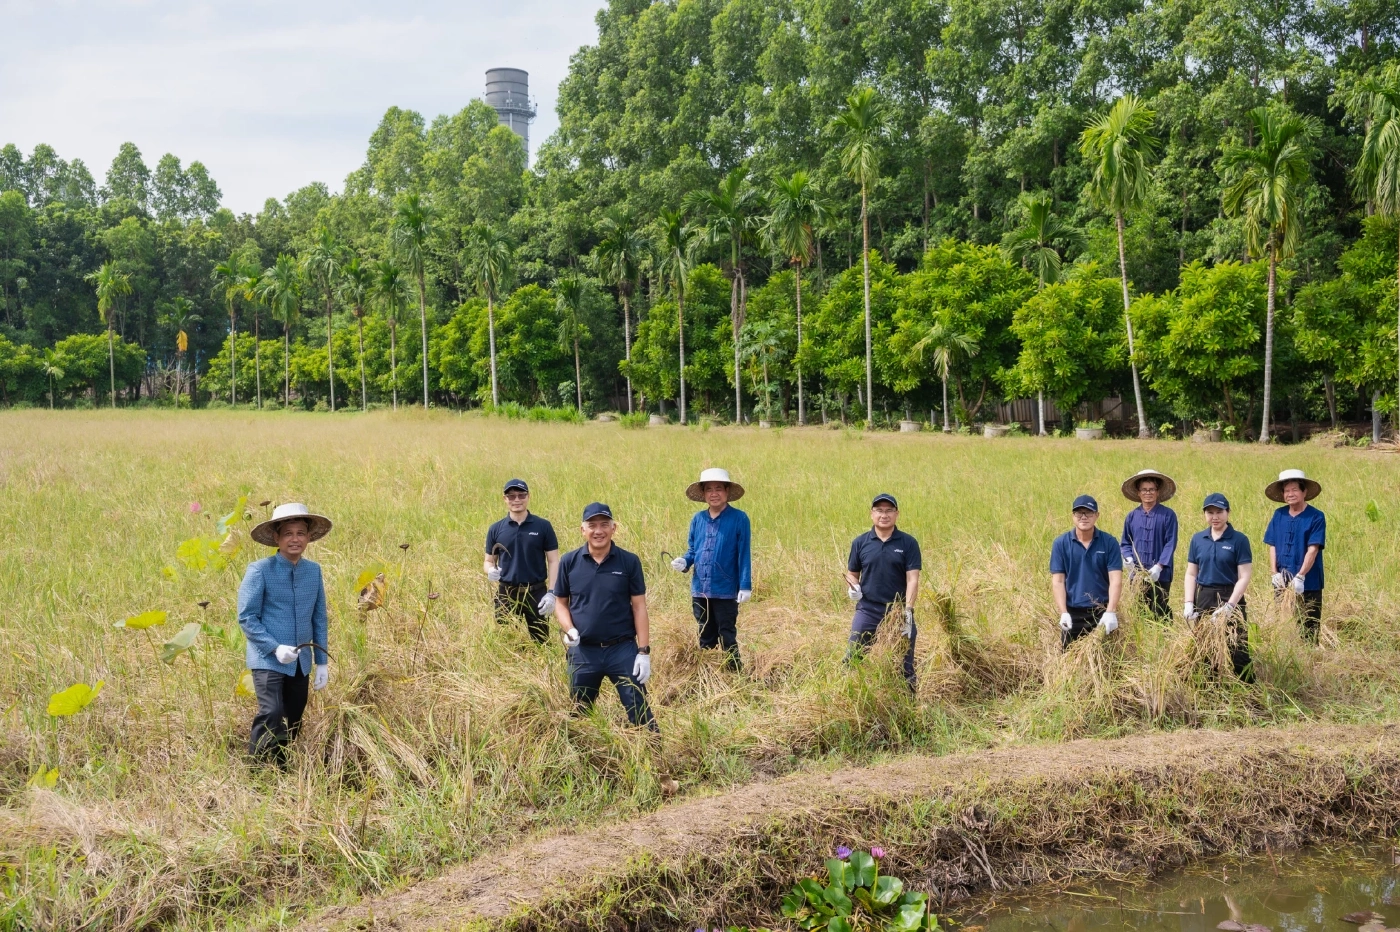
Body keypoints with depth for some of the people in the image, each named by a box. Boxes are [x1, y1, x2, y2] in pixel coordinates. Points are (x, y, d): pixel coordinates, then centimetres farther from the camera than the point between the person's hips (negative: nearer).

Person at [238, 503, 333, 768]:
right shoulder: (260, 570, -11)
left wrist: (322, 662, 9)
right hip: (268, 661, -5)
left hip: (301, 663, 5)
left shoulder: (314, 571, 4)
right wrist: (275, 648, -20)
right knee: (271, 715, -18)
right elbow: (246, 617, -10)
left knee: (293, 722, 11)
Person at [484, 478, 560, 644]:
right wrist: (490, 571, -14)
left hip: (536, 593, -2)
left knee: (540, 643, 5)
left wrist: (551, 593, -10)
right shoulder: (496, 529, 4)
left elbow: (553, 561, -1)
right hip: (506, 595, 2)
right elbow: (489, 561, 10)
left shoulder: (543, 526, -1)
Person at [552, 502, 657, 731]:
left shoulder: (629, 562, -3)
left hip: (623, 649, -2)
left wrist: (644, 652, -7)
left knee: (640, 712, 1)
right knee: (579, 714, 14)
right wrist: (569, 630, -13)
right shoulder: (569, 562, 0)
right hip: (582, 651, 2)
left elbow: (639, 607, -2)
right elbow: (560, 603, 7)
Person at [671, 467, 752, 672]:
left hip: (726, 590, -5)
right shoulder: (698, 519, 5)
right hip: (699, 590, 5)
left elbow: (743, 555, -8)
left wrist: (745, 586, -12)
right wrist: (683, 562, -8)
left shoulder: (739, 519, -8)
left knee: (727, 638, 3)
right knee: (706, 638, 15)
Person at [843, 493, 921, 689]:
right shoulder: (860, 543, 3)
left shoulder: (908, 543, -2)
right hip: (867, 611, 1)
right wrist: (852, 587, -10)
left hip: (899, 612, -1)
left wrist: (908, 611, -19)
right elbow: (852, 573, 13)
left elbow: (912, 579, -8)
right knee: (853, 660, 3)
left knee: (903, 665, 8)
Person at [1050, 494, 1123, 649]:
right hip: (1073, 613, 1)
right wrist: (1063, 613, -15)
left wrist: (1111, 612, -19)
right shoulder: (1061, 543, -2)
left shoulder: (1109, 542, -2)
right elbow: (1057, 581, -4)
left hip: (1102, 612, 0)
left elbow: (1115, 580, -8)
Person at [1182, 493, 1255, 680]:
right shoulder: (1197, 539, 7)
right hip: (1203, 599, 4)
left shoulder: (1239, 540, -6)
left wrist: (1229, 606, -17)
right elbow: (1191, 574, 10)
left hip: (1230, 598, -4)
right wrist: (1188, 603, -1)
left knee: (1237, 649, -5)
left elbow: (1244, 577, -9)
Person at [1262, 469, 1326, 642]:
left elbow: (1313, 550, -14)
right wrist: (1275, 573, -4)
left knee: (1310, 626, 2)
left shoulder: (1316, 517, -8)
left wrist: (1300, 577, -21)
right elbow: (1272, 546, 7)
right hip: (1282, 582, 4)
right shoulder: (1279, 515, 5)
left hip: (1308, 582, -4)